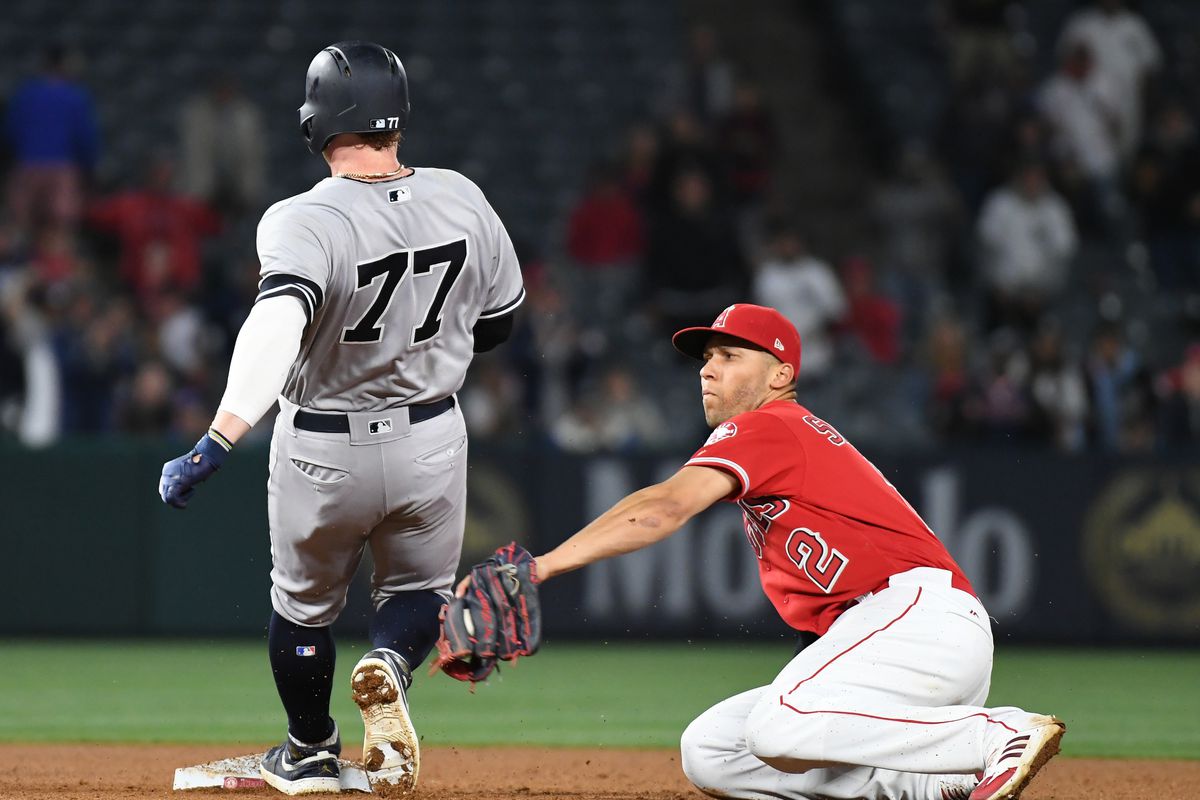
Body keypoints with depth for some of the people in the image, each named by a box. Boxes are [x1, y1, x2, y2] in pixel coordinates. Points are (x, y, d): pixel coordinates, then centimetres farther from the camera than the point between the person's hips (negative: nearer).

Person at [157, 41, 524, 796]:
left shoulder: (304, 223, -25)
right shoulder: (460, 199, -10)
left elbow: (280, 319, -43)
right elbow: (498, 320, 3)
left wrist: (220, 440, -51)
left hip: (322, 449, -2)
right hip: (432, 439, 2)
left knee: (304, 602, 23)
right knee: (419, 589, 23)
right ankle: (391, 665, -10)